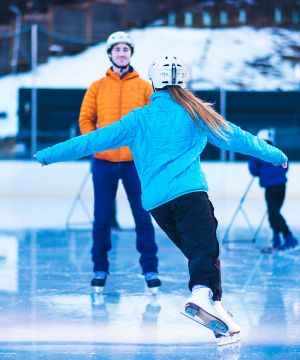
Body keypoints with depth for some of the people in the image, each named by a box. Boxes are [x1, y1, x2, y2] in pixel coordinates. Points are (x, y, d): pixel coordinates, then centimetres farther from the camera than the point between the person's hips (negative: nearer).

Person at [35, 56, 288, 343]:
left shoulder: (139, 119, 15)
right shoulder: (195, 112, 12)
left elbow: (96, 140, 15)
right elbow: (236, 137, 20)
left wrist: (48, 155, 23)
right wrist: (276, 156, 32)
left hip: (155, 201, 3)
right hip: (189, 193, -3)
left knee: (196, 251, 12)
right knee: (206, 248, -16)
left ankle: (214, 307, 2)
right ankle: (204, 294, -43)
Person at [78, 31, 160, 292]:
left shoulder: (144, 87, 6)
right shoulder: (97, 87, 9)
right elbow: (86, 119, 7)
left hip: (135, 161, -1)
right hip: (104, 161, 1)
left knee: (143, 217, 0)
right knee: (102, 218, 6)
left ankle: (150, 269, 8)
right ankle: (100, 269, 15)